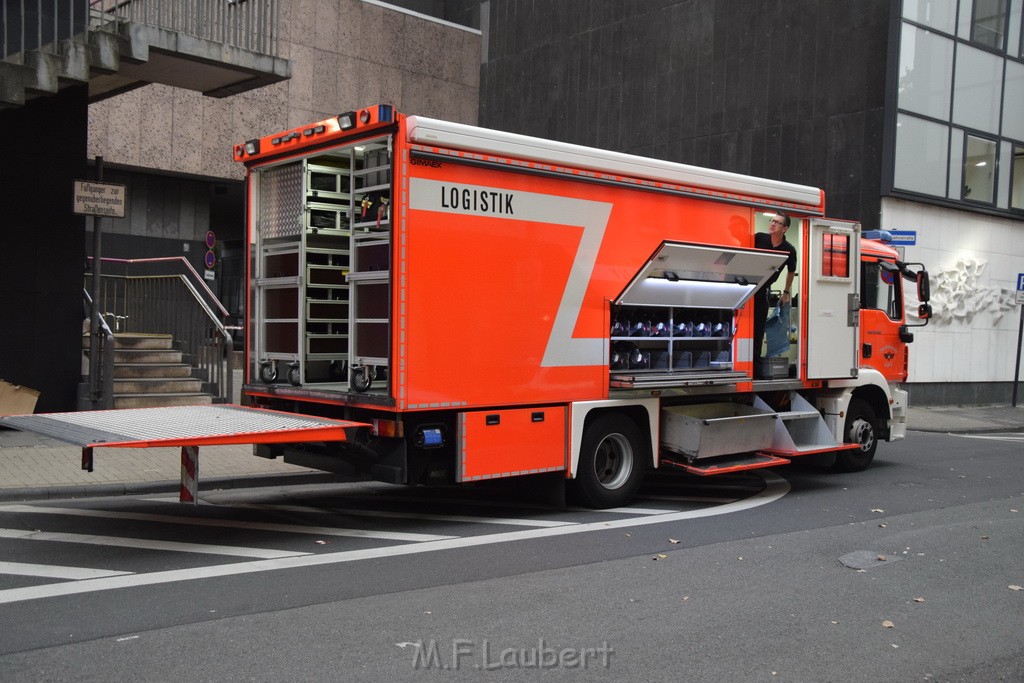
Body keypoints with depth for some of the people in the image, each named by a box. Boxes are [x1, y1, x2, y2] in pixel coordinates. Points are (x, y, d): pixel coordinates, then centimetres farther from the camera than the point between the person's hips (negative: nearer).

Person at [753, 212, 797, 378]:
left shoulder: (789, 250, -5)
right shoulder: (759, 238, -11)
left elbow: (791, 271, 13)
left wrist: (787, 292, 18)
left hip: (763, 291, 2)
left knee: (758, 330, 4)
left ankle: (755, 368, 10)